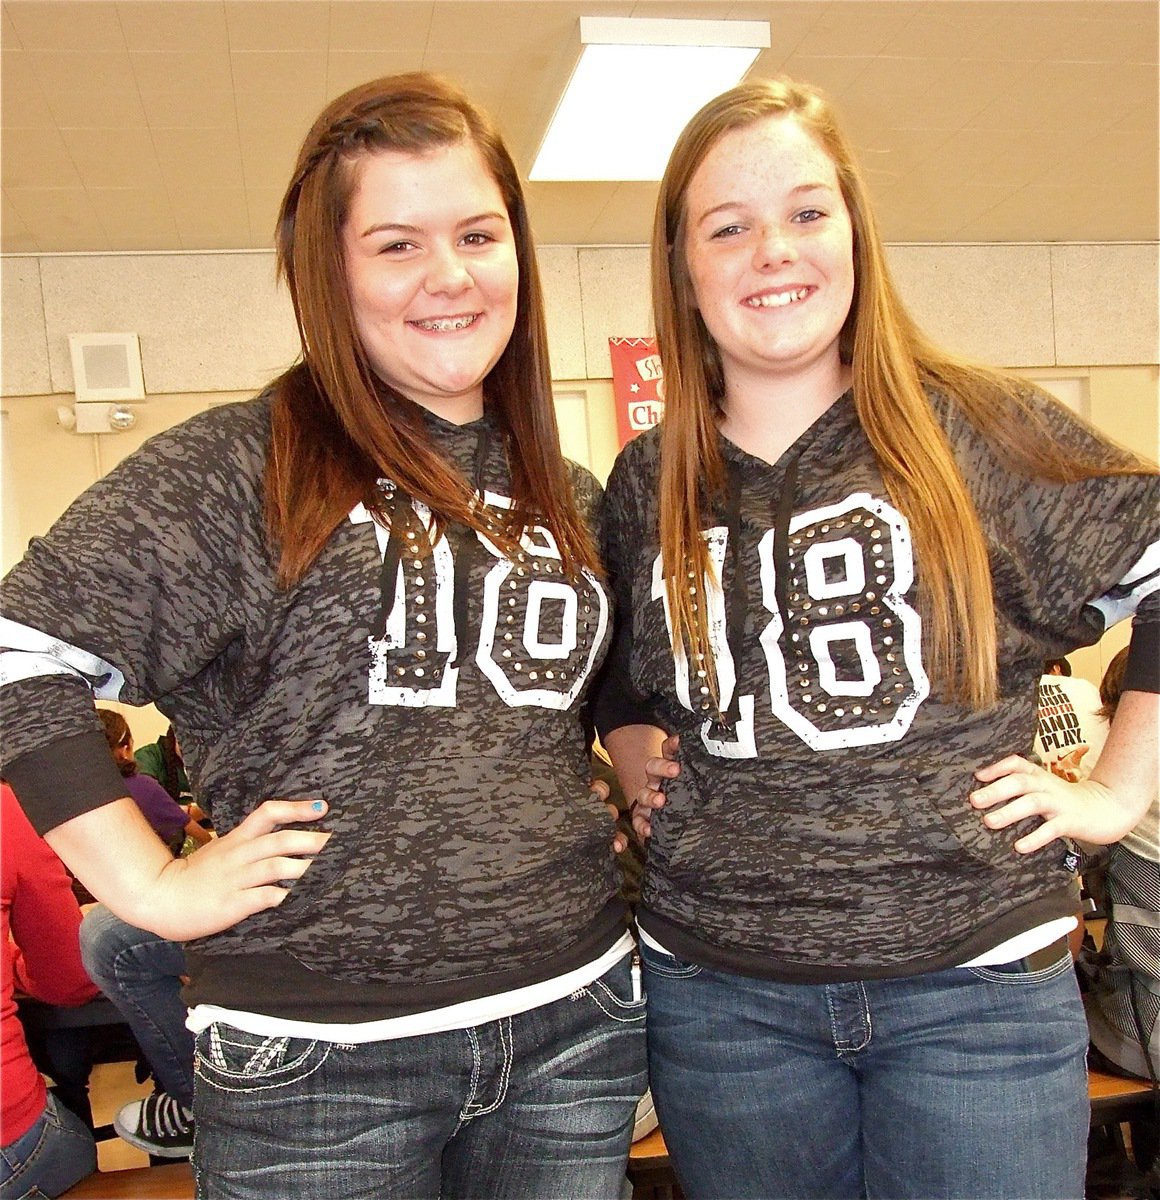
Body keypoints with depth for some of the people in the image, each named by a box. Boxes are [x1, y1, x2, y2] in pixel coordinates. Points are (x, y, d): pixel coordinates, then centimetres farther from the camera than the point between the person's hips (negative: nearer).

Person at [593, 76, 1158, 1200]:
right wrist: (630, 751, 4)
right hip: (716, 989, 3)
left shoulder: (976, 429, -4)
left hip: (975, 979, -2)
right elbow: (609, 669, 21)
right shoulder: (646, 485, 4)